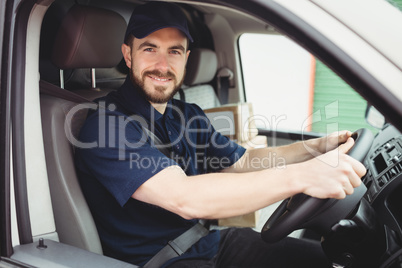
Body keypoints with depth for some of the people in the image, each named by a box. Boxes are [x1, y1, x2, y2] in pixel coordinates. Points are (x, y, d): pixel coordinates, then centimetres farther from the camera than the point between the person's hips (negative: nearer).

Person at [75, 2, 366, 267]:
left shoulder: (189, 115, 7)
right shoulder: (107, 124, -19)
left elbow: (244, 161, 14)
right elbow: (184, 199, -31)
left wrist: (315, 147, -2)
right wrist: (300, 176, -33)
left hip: (209, 240, 8)